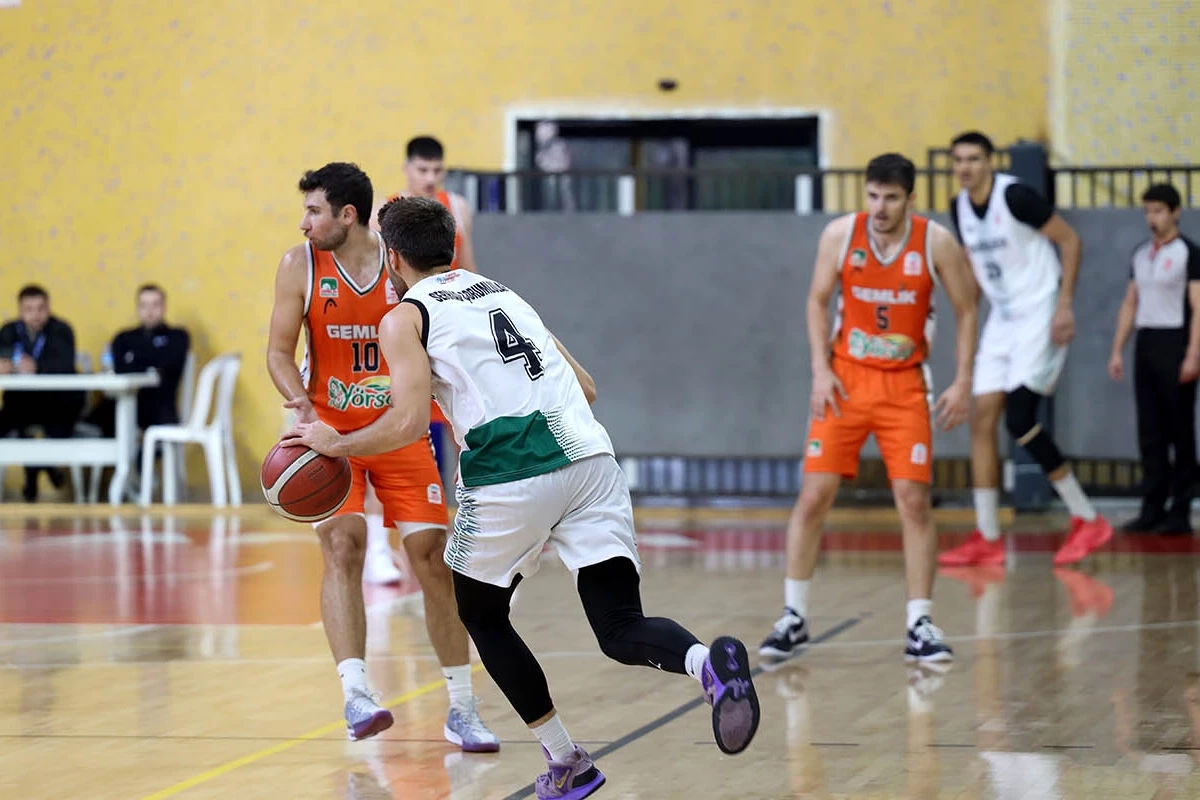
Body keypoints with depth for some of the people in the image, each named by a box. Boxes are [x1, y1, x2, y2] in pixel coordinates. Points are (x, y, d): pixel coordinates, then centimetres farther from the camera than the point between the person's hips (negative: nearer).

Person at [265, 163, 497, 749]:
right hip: (332, 432, 0)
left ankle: (462, 708, 8)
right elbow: (280, 352, -3)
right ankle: (355, 694, -27)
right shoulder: (301, 266, -6)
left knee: (433, 558, -3)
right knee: (342, 547, -21)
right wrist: (303, 406, -22)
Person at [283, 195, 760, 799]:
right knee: (622, 631, 0)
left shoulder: (406, 317, 8)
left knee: (481, 616, 21)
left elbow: (410, 423, -6)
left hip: (510, 480, -5)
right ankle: (708, 662, -32)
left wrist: (334, 444, 9)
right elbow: (585, 389, 26)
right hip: (590, 458, 5)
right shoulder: (502, 293, 27)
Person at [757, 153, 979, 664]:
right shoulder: (841, 234, -8)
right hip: (845, 379, 1)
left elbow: (966, 310, 1)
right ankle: (793, 618, 7)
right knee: (814, 496, -4)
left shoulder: (936, 243, -10)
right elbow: (818, 301, 3)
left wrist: (962, 382, -6)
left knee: (914, 501, -7)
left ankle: (920, 625, 0)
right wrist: (820, 370, -7)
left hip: (905, 386, 0)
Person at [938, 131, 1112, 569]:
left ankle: (1087, 519, -5)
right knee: (983, 417, 2)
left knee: (1019, 420, -16)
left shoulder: (1015, 195, -16)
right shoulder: (960, 208, 7)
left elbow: (1070, 240, -13)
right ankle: (987, 539, 7)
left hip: (1039, 315, -8)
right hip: (1002, 318, 8)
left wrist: (1064, 305, -17)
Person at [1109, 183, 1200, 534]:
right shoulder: (1141, 254, 15)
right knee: (1149, 431, 4)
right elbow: (1130, 304, 19)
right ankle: (1152, 508, 6)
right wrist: (1117, 350, 12)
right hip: (1145, 346, 6)